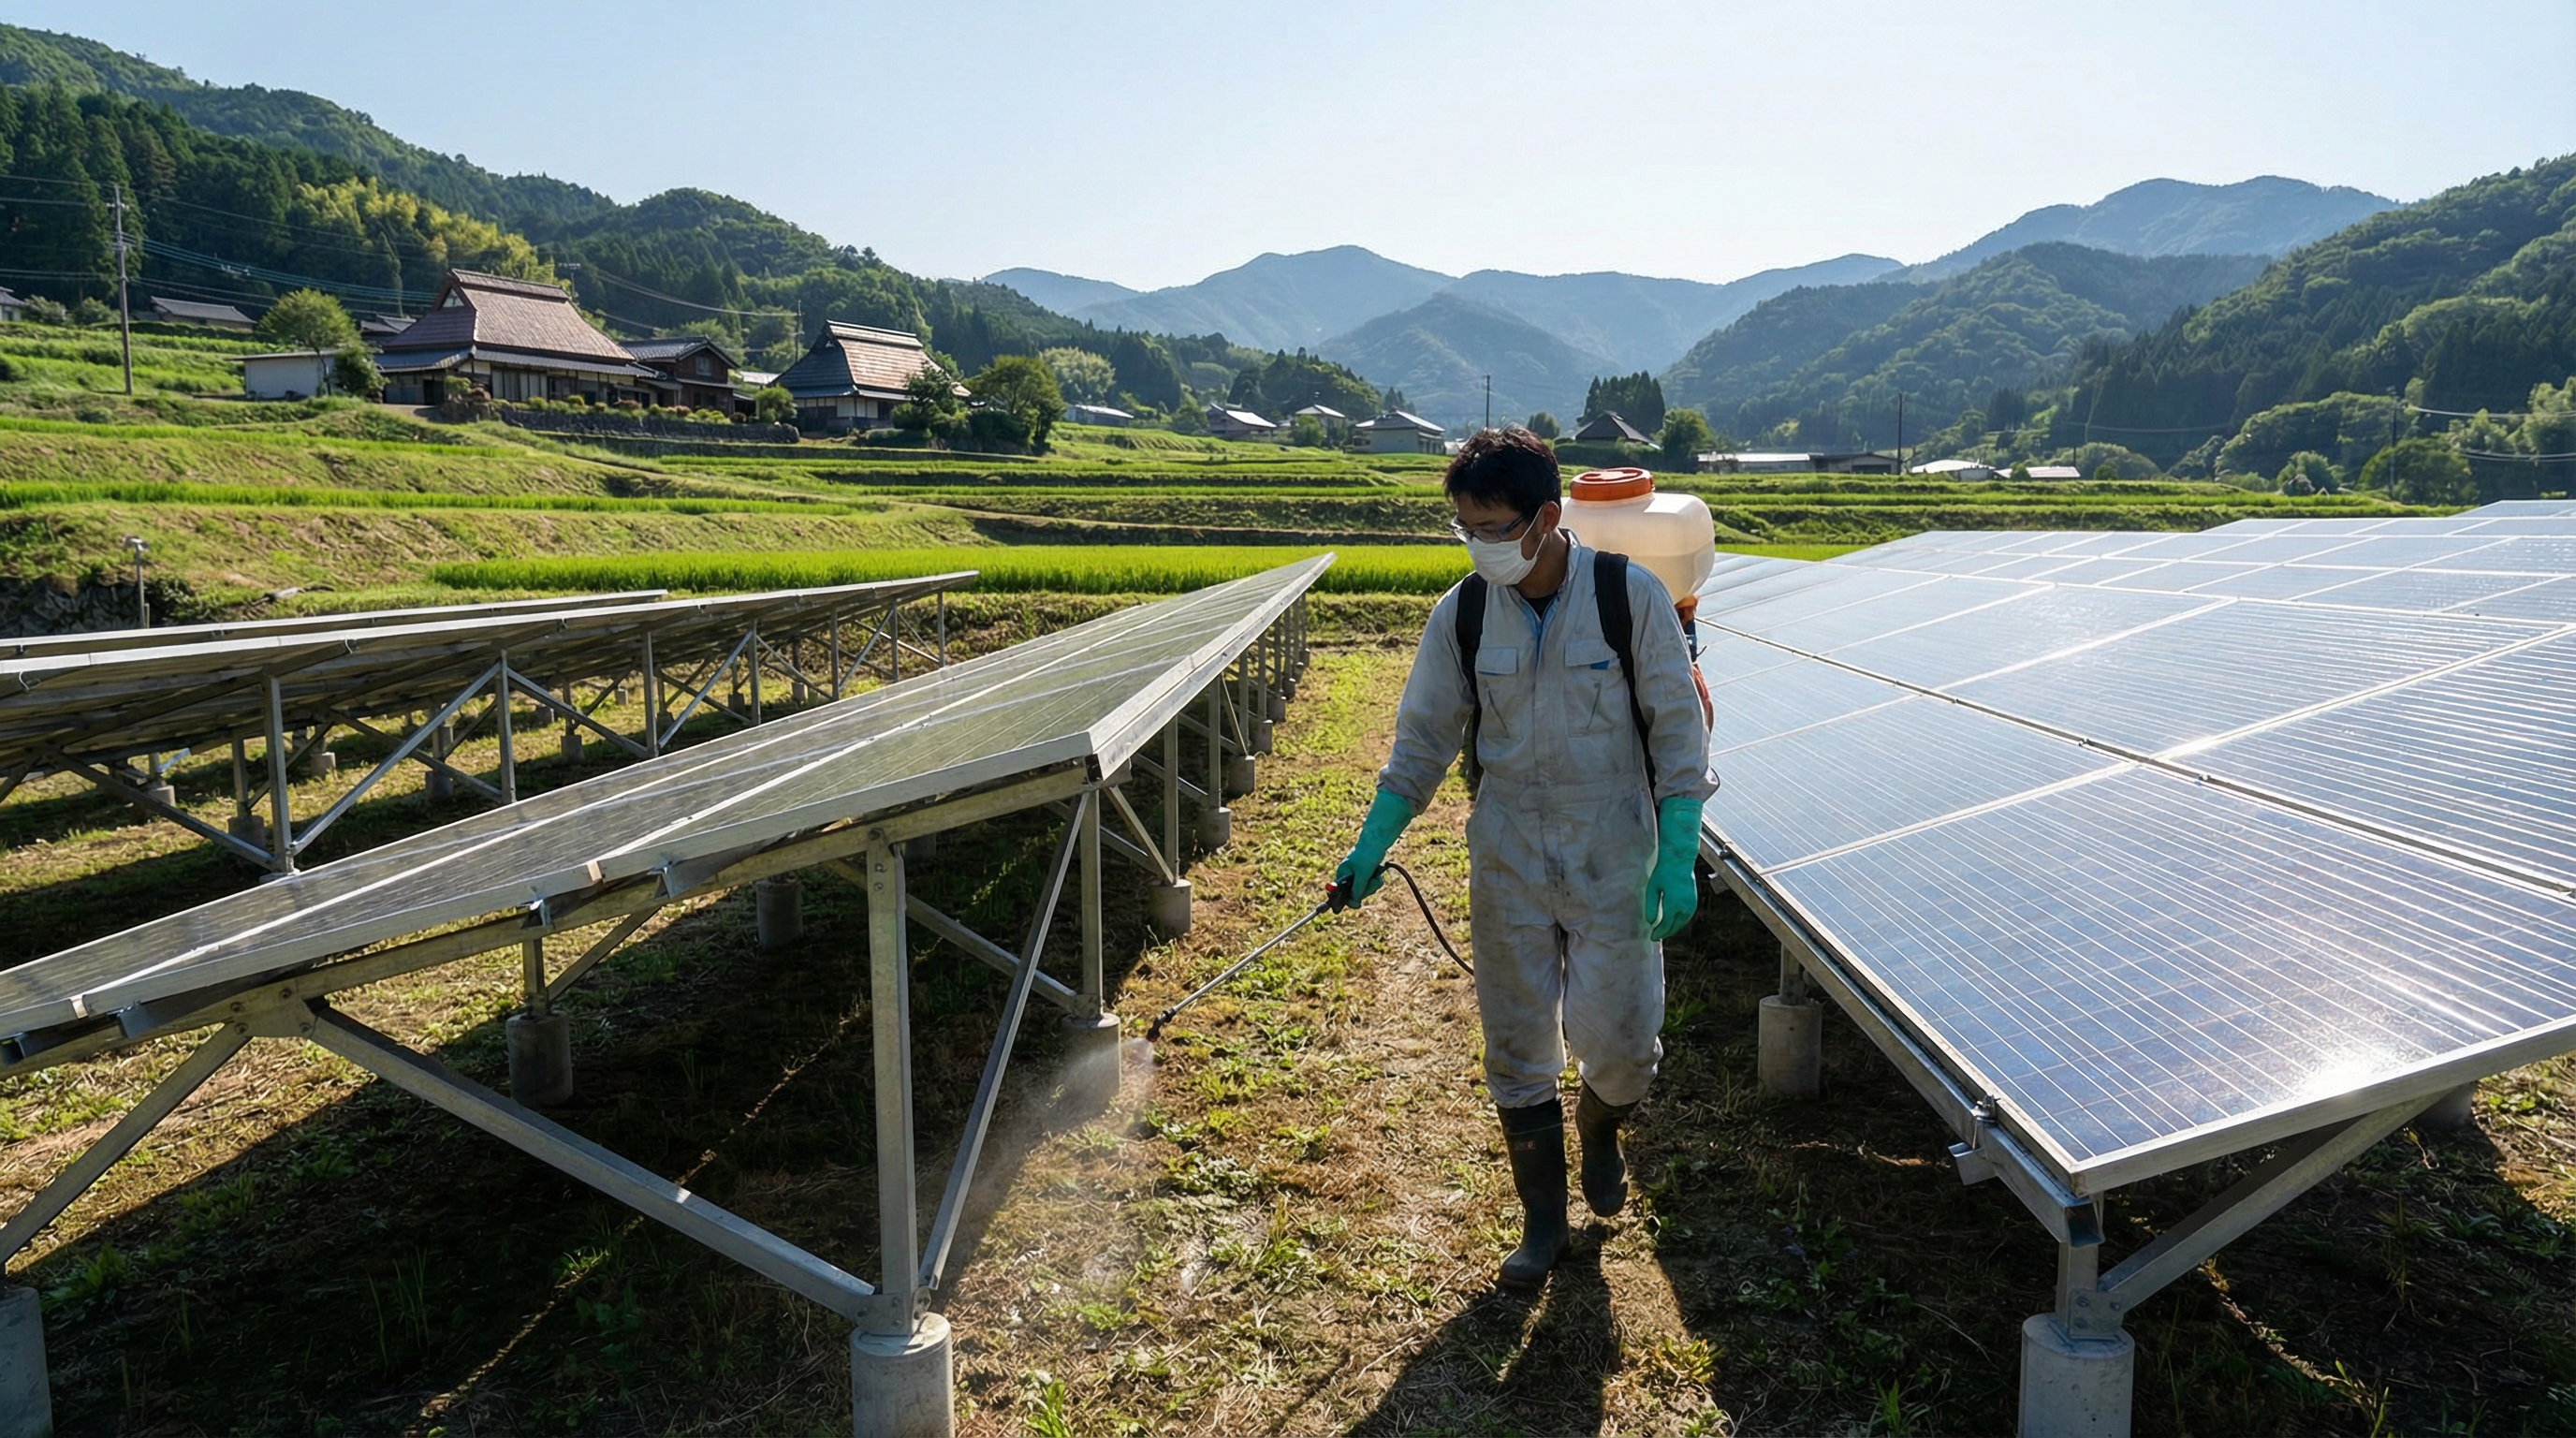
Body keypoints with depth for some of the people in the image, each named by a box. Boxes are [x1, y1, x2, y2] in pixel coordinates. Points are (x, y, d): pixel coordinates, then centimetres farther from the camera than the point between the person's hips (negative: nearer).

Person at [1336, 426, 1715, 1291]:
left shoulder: (1630, 597, -11)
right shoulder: (1461, 615, -4)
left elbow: (1678, 730, -5)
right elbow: (1423, 738, 4)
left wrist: (1678, 858, -11)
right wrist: (1371, 846, -3)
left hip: (1612, 860, -2)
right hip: (1507, 862, 2)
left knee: (1617, 1040, -1)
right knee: (1516, 1049, 8)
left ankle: (1599, 1128, 37)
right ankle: (1542, 1220, 28)